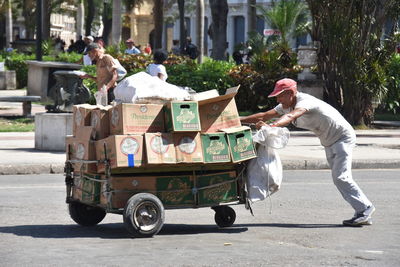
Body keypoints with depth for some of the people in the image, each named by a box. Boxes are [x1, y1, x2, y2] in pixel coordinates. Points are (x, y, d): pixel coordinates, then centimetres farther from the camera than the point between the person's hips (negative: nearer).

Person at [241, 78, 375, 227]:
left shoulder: (305, 101, -29)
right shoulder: (286, 106, -1)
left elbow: (290, 116, -48)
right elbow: (264, 116, -1)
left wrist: (271, 126, -64)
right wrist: (240, 120, -8)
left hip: (343, 137, -10)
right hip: (329, 143, 10)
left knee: (340, 177, -19)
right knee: (338, 178, 6)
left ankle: (365, 208, -11)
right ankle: (363, 214, 8)